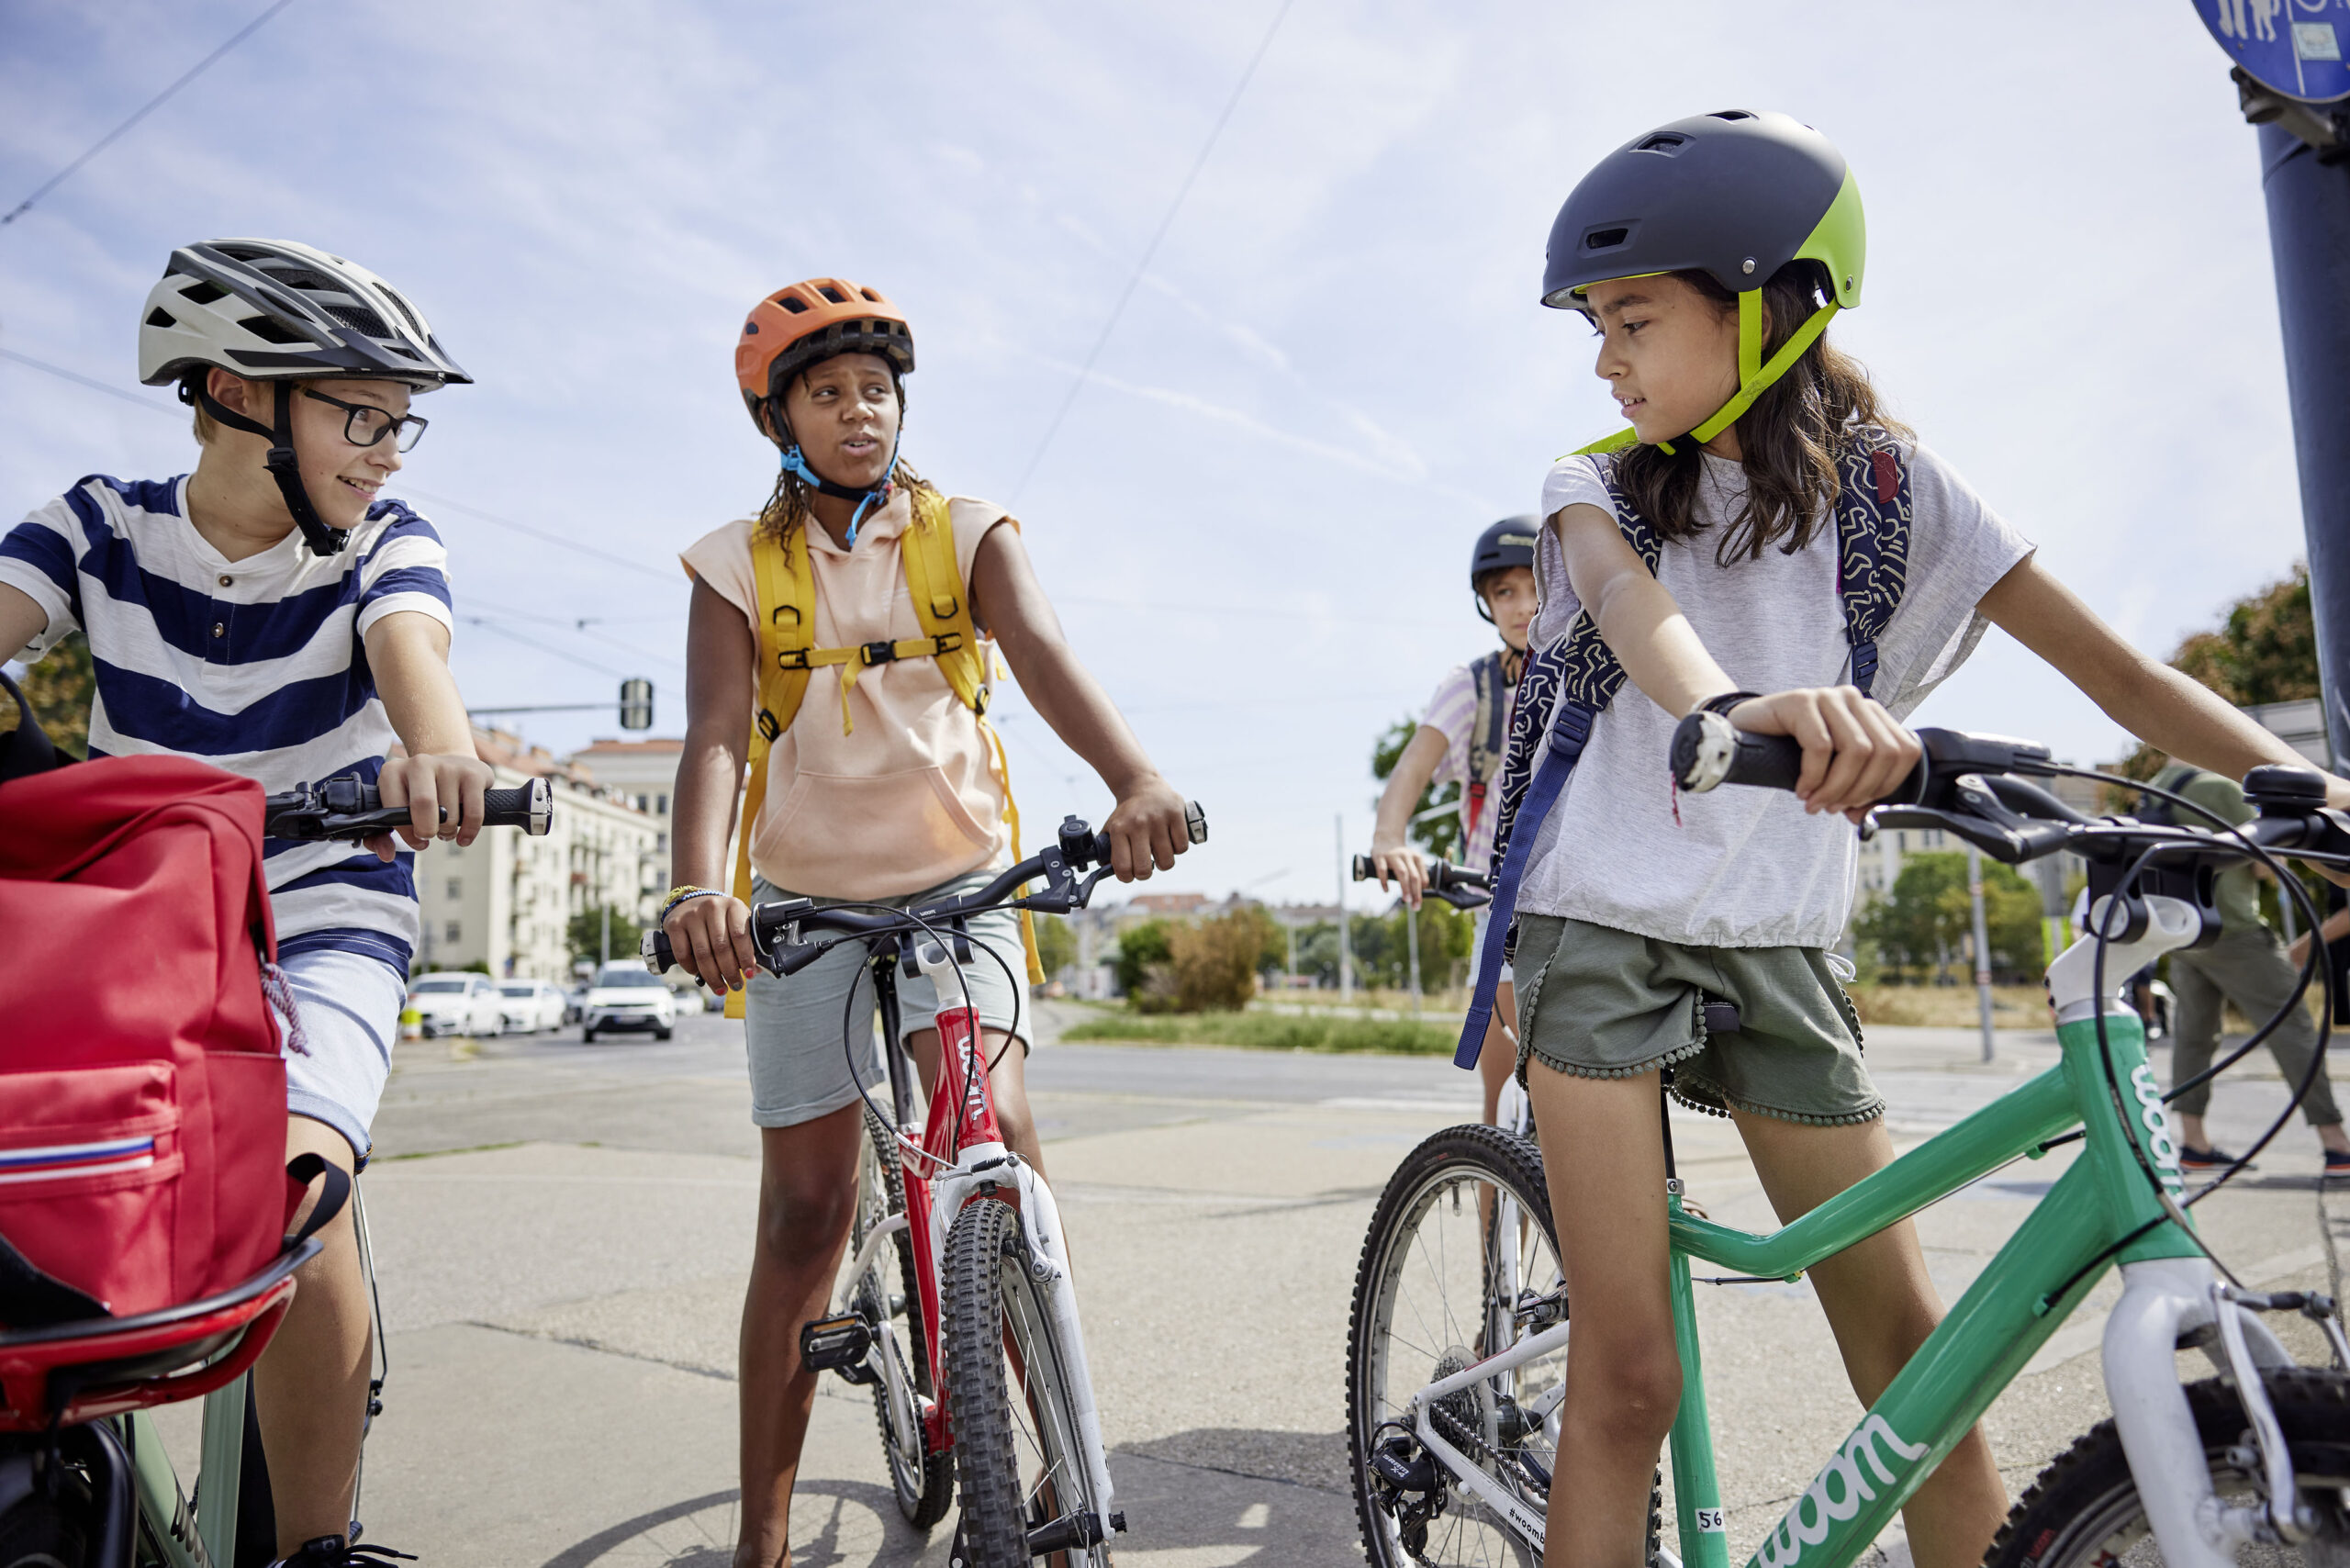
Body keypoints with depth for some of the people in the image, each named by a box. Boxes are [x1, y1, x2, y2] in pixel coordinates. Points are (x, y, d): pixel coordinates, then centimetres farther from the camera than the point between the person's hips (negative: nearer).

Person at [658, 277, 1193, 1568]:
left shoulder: (965, 534, 0)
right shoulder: (740, 565, 0)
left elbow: (1042, 653, -20)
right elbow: (713, 734, -14)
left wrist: (1134, 782, -40)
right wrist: (694, 889, -35)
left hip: (956, 881, 0)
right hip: (805, 894, 0)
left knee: (993, 1128, -21)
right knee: (804, 1211, 2)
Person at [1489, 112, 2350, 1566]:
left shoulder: (1888, 484, 2)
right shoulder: (1600, 483, 0)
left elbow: (2111, 661, -1)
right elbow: (1626, 598, -24)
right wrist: (1741, 705, -46)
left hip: (1778, 950, 2)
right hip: (1601, 934, -1)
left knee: (1910, 1342, 6)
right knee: (1630, 1375, -3)